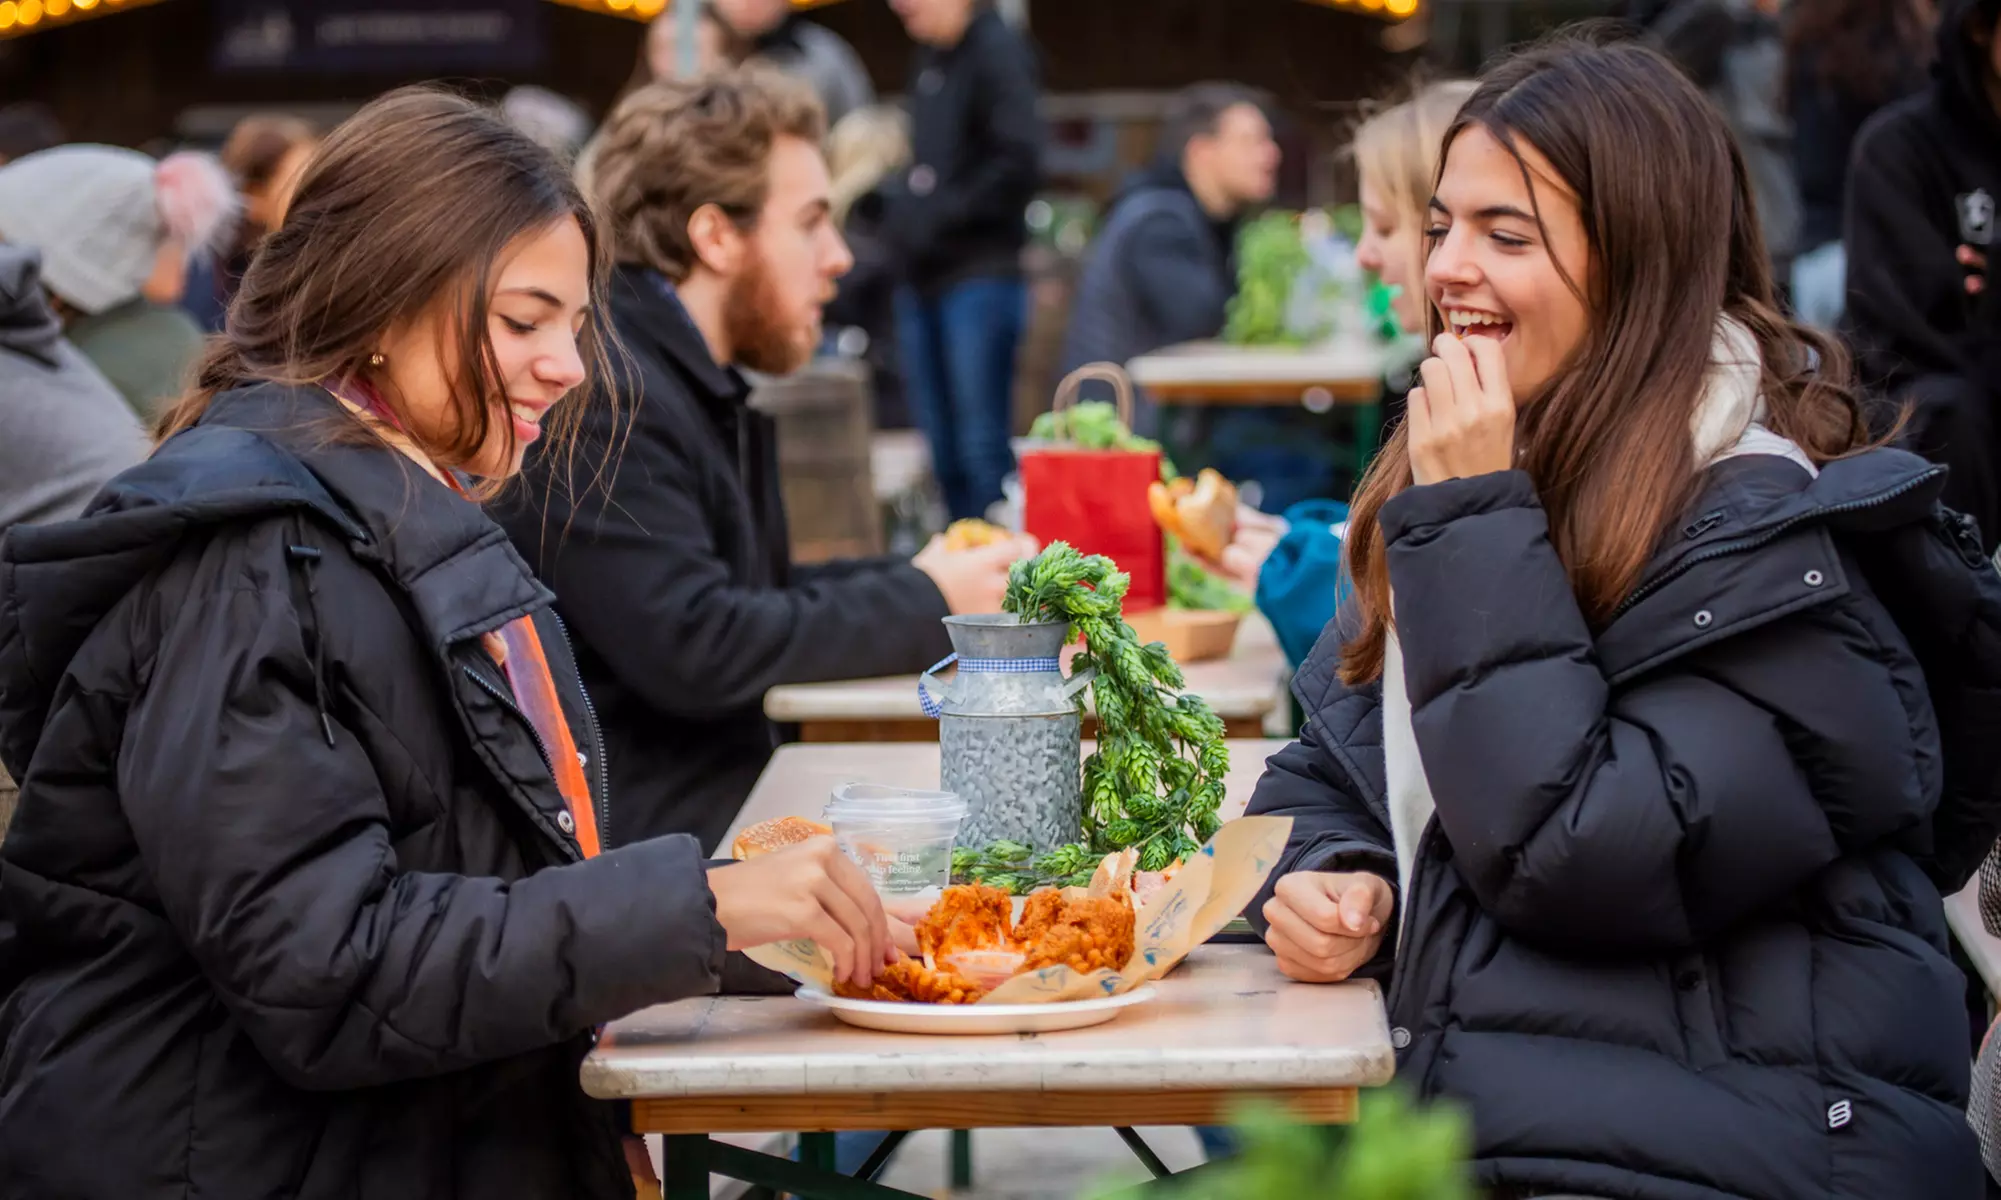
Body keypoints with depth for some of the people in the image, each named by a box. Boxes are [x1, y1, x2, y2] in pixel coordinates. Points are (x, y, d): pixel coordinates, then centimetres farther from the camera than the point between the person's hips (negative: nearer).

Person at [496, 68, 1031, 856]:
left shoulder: (701, 386, 14)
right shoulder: (599, 396, -18)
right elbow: (689, 648, -24)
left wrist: (929, 581, 2)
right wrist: (925, 604, -13)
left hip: (726, 782, 9)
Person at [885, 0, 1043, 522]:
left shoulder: (997, 51, -7)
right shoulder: (929, 60, 16)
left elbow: (1019, 163, -17)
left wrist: (940, 217, -15)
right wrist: (900, 210, 6)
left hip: (980, 277, -8)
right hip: (925, 282, 8)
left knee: (982, 449, -8)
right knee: (945, 453, 10)